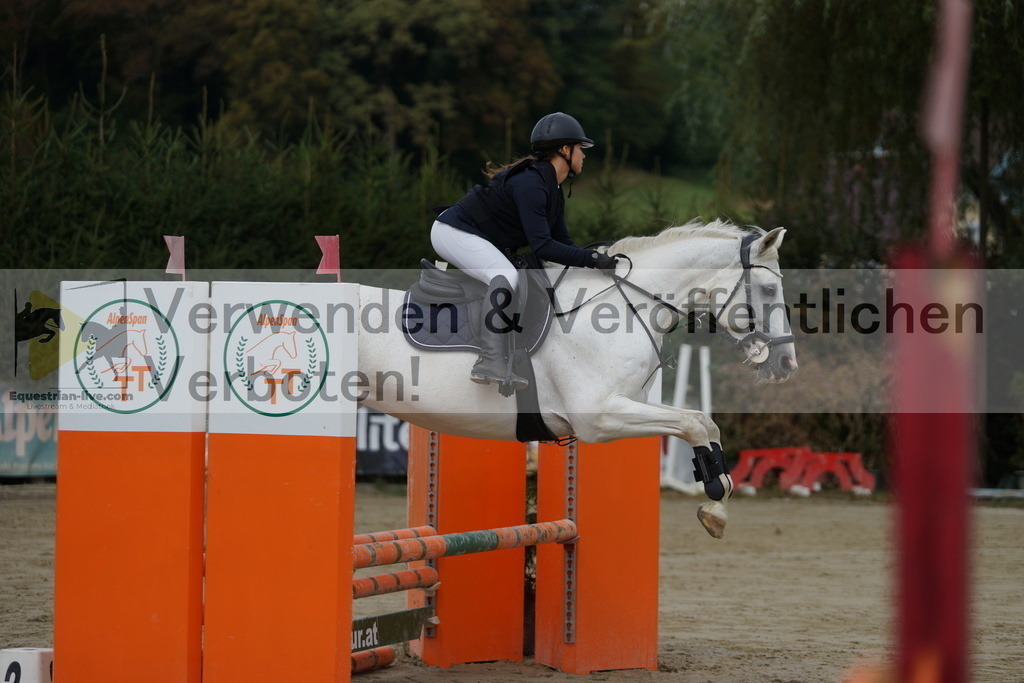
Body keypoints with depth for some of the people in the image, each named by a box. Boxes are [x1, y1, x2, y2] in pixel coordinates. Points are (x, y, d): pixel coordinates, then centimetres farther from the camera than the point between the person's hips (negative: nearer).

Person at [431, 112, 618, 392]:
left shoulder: (554, 191, 9)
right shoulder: (530, 184, -25)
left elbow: (562, 243, 9)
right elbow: (542, 245, -31)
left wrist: (598, 259, -5)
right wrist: (592, 258, -30)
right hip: (453, 232, -12)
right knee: (506, 277, -32)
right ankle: (490, 362, -36)